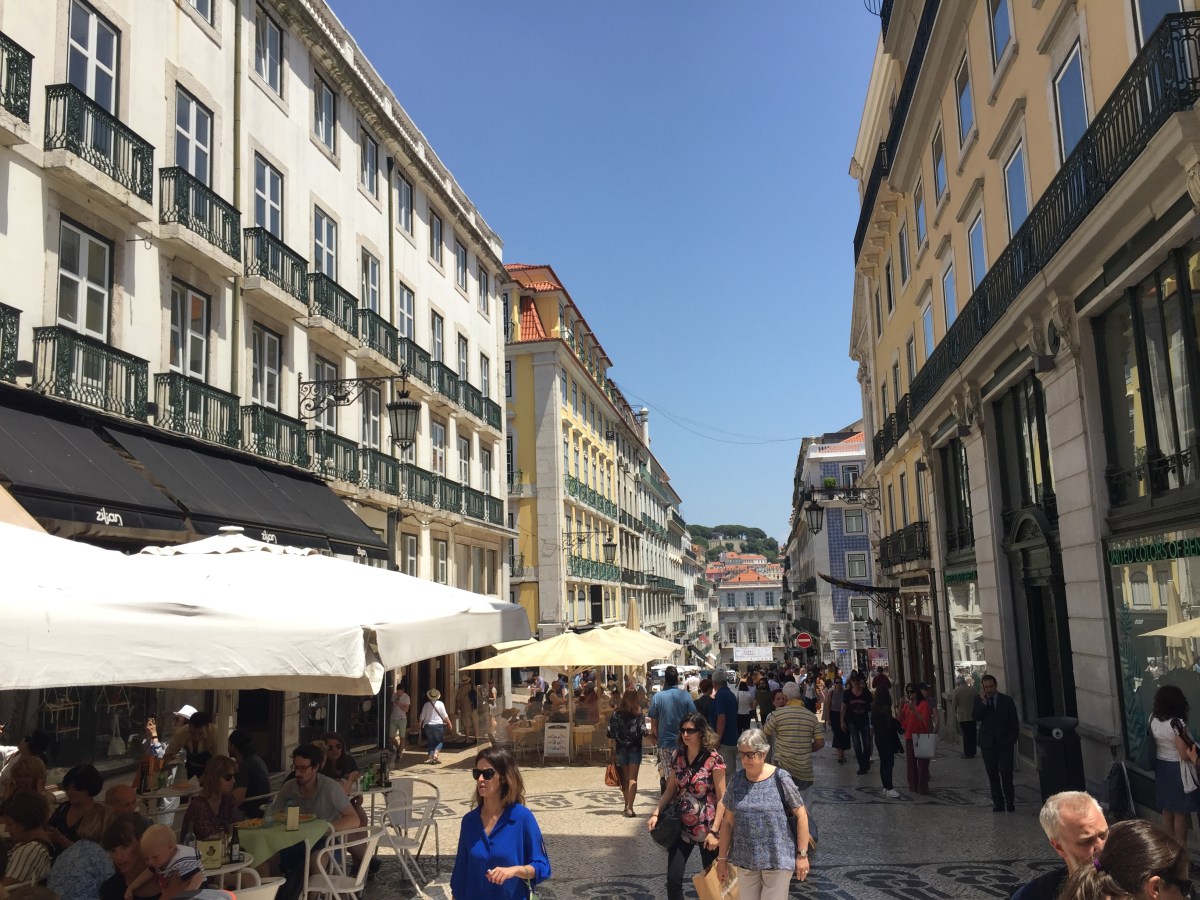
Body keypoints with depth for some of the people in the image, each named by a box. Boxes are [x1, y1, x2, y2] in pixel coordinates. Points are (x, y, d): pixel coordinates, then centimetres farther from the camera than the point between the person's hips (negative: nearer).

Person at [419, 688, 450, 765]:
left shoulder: (426, 704, 0)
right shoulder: (440, 704, -5)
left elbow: (422, 717, 5)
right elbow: (445, 716, -5)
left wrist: (420, 724, 21)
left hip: (428, 725, 2)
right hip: (438, 724, -2)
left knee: (430, 742, 12)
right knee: (439, 741, 12)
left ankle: (431, 757, 5)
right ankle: (436, 754, -9)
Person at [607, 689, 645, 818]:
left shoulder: (616, 714, -3)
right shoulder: (639, 713, -7)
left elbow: (611, 735, -4)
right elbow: (643, 732, -7)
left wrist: (614, 749, 3)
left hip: (621, 748, 2)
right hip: (635, 749, -2)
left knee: (625, 778, 15)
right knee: (633, 778, -2)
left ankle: (627, 805, 24)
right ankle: (629, 807, -14)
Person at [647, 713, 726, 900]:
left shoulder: (713, 759, -15)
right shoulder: (678, 756, 1)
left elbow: (722, 798, -13)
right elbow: (670, 789, 9)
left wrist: (715, 831, -17)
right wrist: (656, 813, -4)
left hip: (706, 829, -4)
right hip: (682, 827, 4)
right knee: (673, 879, 1)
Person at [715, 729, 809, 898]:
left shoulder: (780, 778, -11)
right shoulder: (736, 781, 0)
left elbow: (801, 815, -6)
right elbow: (728, 822, 7)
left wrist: (802, 854, -7)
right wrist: (722, 858, 7)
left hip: (777, 860, -4)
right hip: (745, 860, 4)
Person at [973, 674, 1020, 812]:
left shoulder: (1007, 700, 3)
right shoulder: (978, 701, 5)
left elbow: (1014, 722, 7)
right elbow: (975, 717, -10)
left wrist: (1013, 739, 1)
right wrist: (983, 702, -19)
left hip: (1005, 743, -1)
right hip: (988, 743, 1)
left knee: (1006, 773, -10)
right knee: (992, 775, 4)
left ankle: (1010, 802, 2)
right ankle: (998, 802, 10)